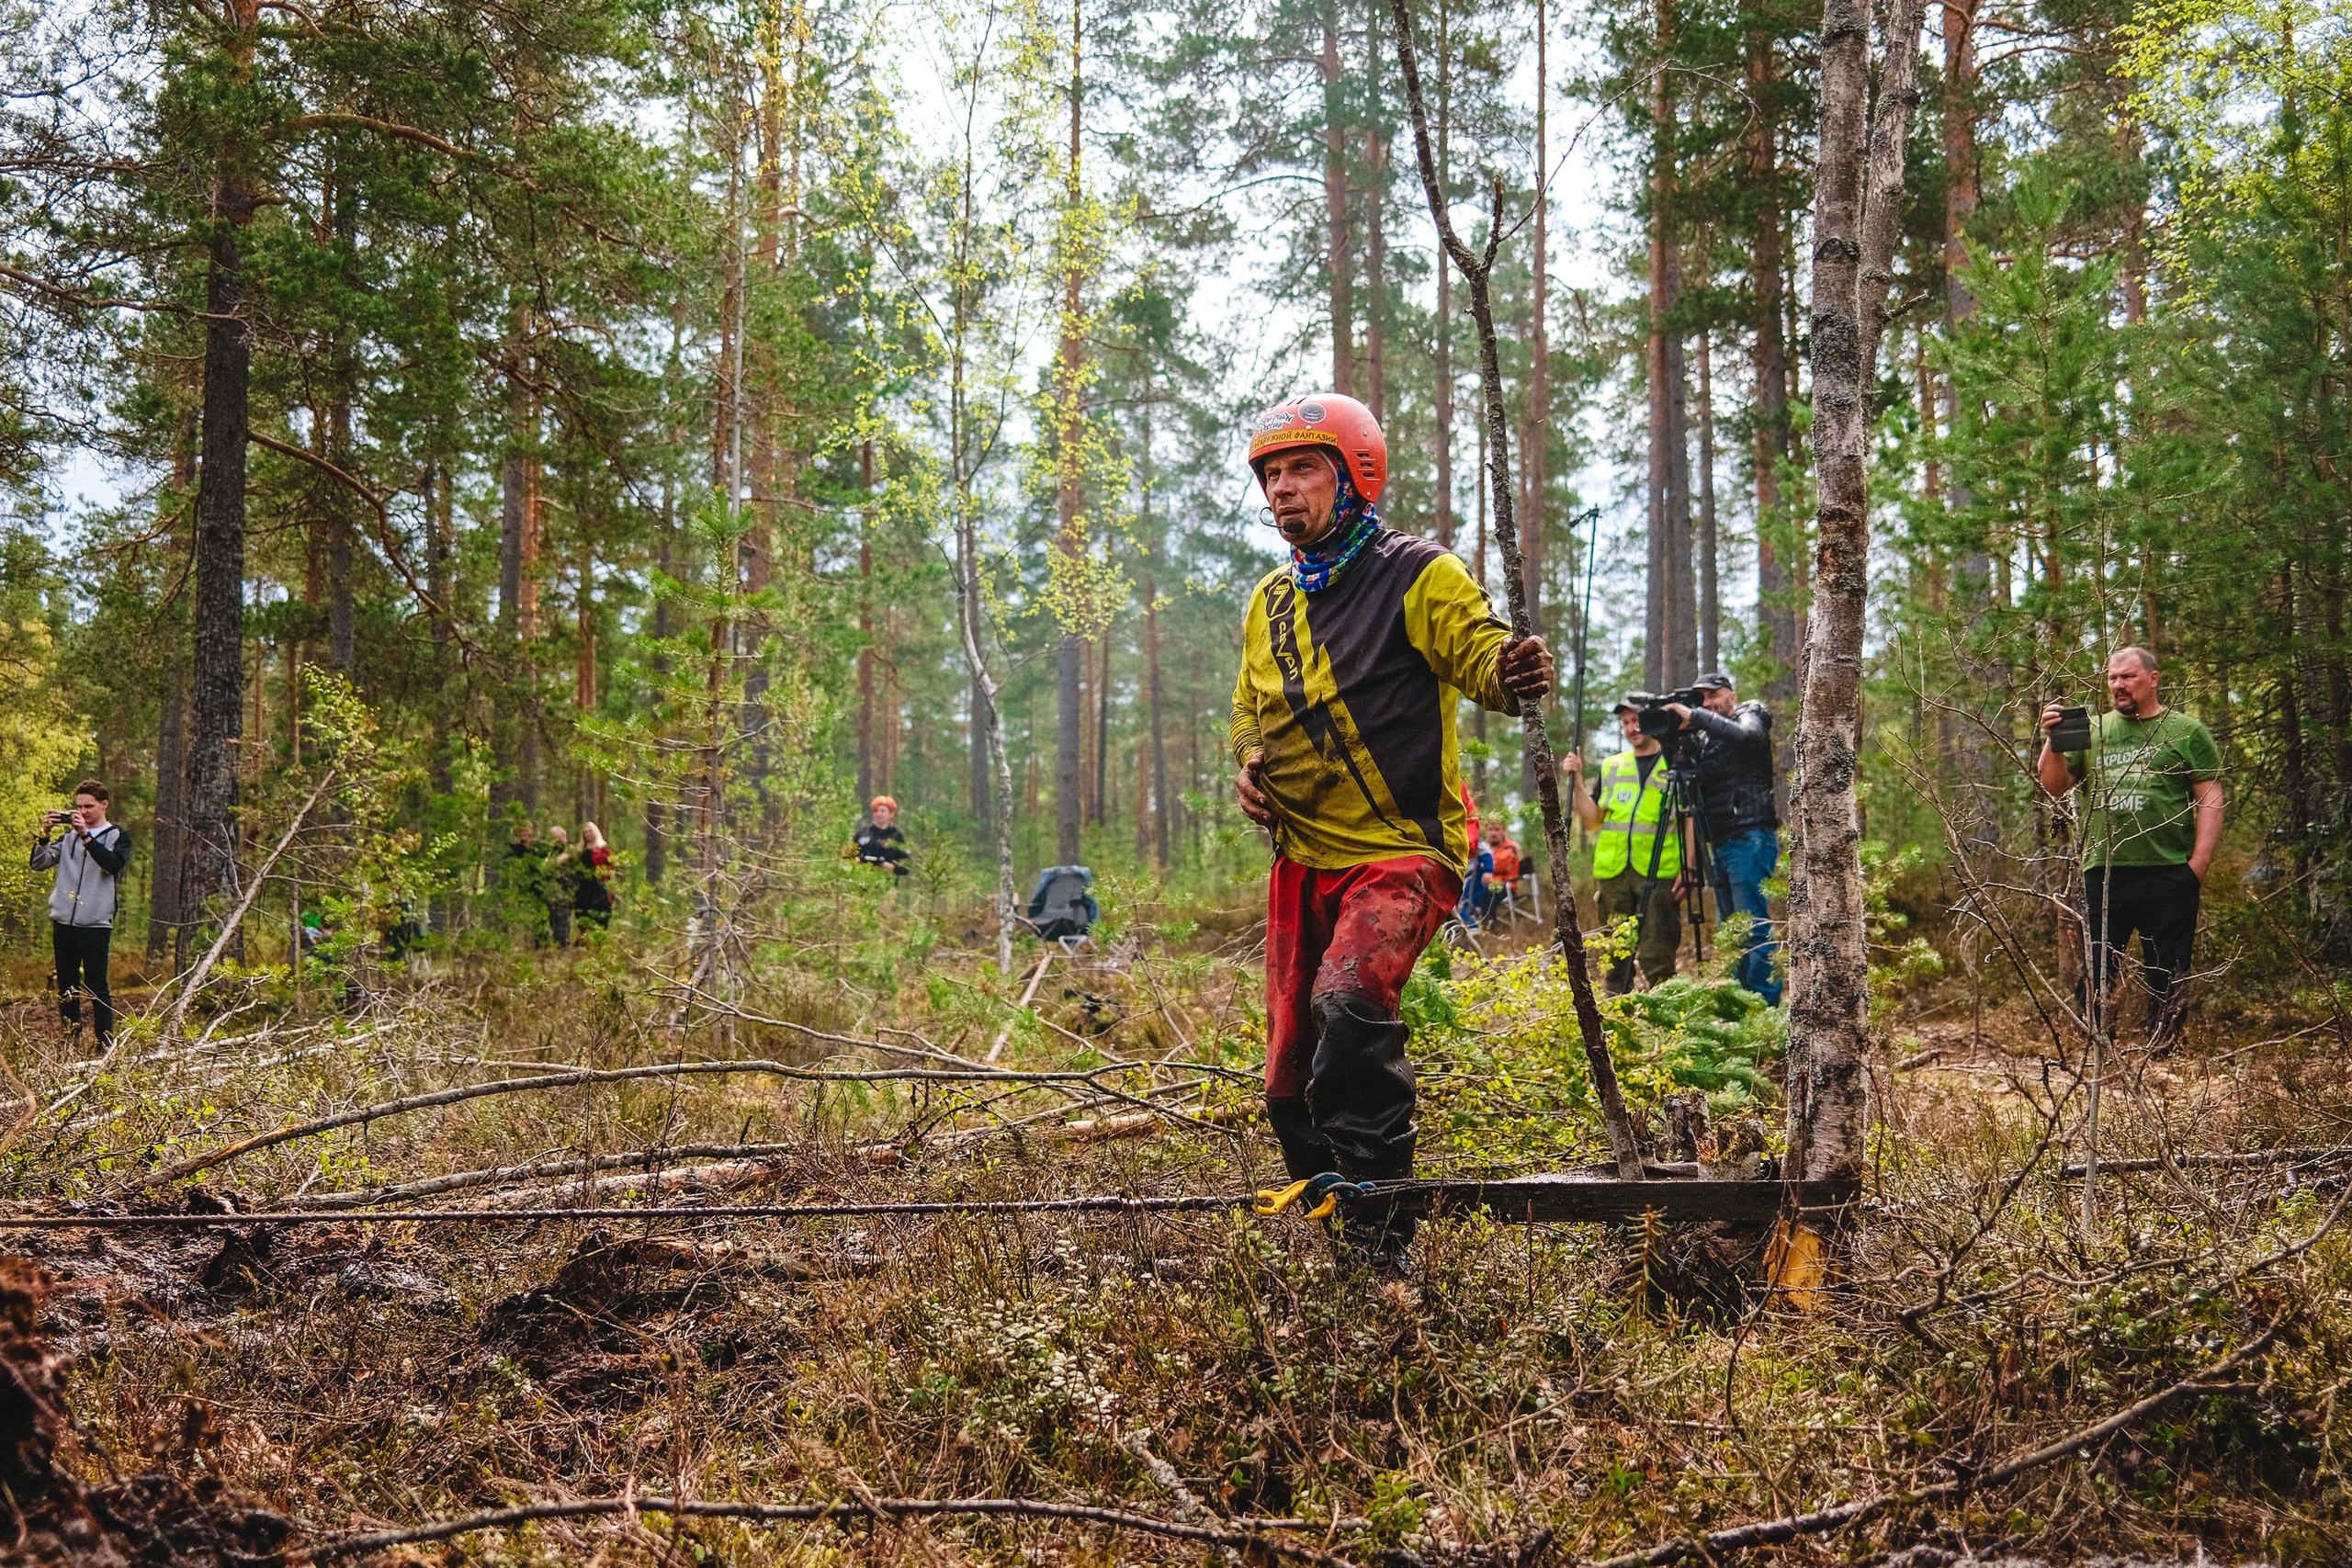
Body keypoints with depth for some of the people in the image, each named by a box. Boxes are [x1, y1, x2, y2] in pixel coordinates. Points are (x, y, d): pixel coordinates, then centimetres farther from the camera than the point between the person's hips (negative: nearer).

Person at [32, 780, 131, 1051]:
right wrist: (45, 834, -7)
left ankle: (106, 1045, -4)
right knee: (66, 988, 7)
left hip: (96, 924, -4)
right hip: (63, 923, 4)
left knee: (97, 988, -6)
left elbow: (114, 864, -16)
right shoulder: (68, 836, 16)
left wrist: (85, 835, -23)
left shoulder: (117, 836, 4)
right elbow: (39, 863, 8)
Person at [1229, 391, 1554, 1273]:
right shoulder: (1271, 602, 14)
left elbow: (1480, 657, -16)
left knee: (1348, 1003, -32)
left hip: (1401, 853, -7)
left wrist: (1515, 674, -40)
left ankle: (1377, 1233, -23)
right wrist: (1248, 768, 6)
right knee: (1291, 1077, 7)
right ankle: (1324, 1238, 24)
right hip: (1302, 861, 7)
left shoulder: (1418, 576, -6)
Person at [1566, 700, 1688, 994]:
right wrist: (1577, 781, 4)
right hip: (1613, 873, 4)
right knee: (1616, 957, 6)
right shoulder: (1611, 767, 19)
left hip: (1659, 874, -4)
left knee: (1656, 959, -8)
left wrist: (1687, 870, -7)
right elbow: (1592, 820, 15)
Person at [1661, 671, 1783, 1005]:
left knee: (1755, 926, -13)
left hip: (1750, 839, -9)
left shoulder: (1751, 715, 2)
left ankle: (1767, 1004, -14)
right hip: (1721, 845, 9)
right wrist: (1677, 737, -2)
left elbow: (1746, 735, -21)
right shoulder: (1703, 738, 22)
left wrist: (1695, 717, -22)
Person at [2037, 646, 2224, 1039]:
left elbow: (2210, 800, 1)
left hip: (2168, 874, -3)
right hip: (2102, 875, 3)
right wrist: (2052, 741, -4)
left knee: (2166, 984, 4)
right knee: (2094, 980, 3)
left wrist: (2197, 866, -8)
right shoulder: (2092, 731, 14)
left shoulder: (2187, 732, 5)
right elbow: (2054, 785, 14)